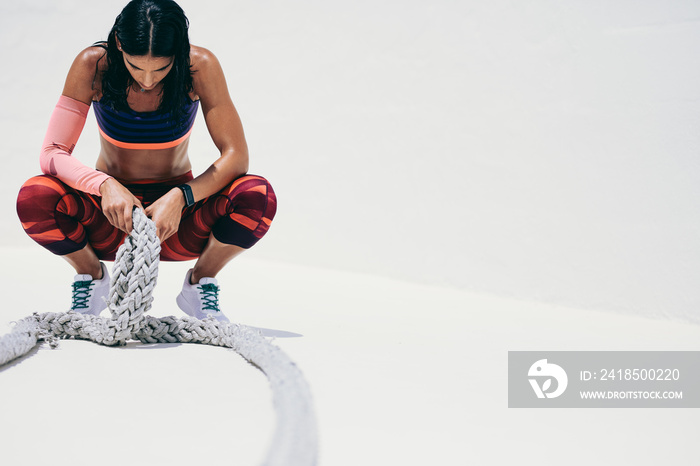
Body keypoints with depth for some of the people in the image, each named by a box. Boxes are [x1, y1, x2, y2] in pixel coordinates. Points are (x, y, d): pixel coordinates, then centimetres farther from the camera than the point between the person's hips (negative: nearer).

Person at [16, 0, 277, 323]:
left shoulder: (200, 67, -18)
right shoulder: (93, 66, -17)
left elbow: (235, 156, -18)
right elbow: (51, 154, -19)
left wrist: (181, 197, -34)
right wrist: (105, 184, -38)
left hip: (175, 214, 0)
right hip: (111, 216, 0)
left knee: (258, 196, -30)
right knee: (33, 198, -31)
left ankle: (200, 282, -1)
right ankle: (92, 276, 0)